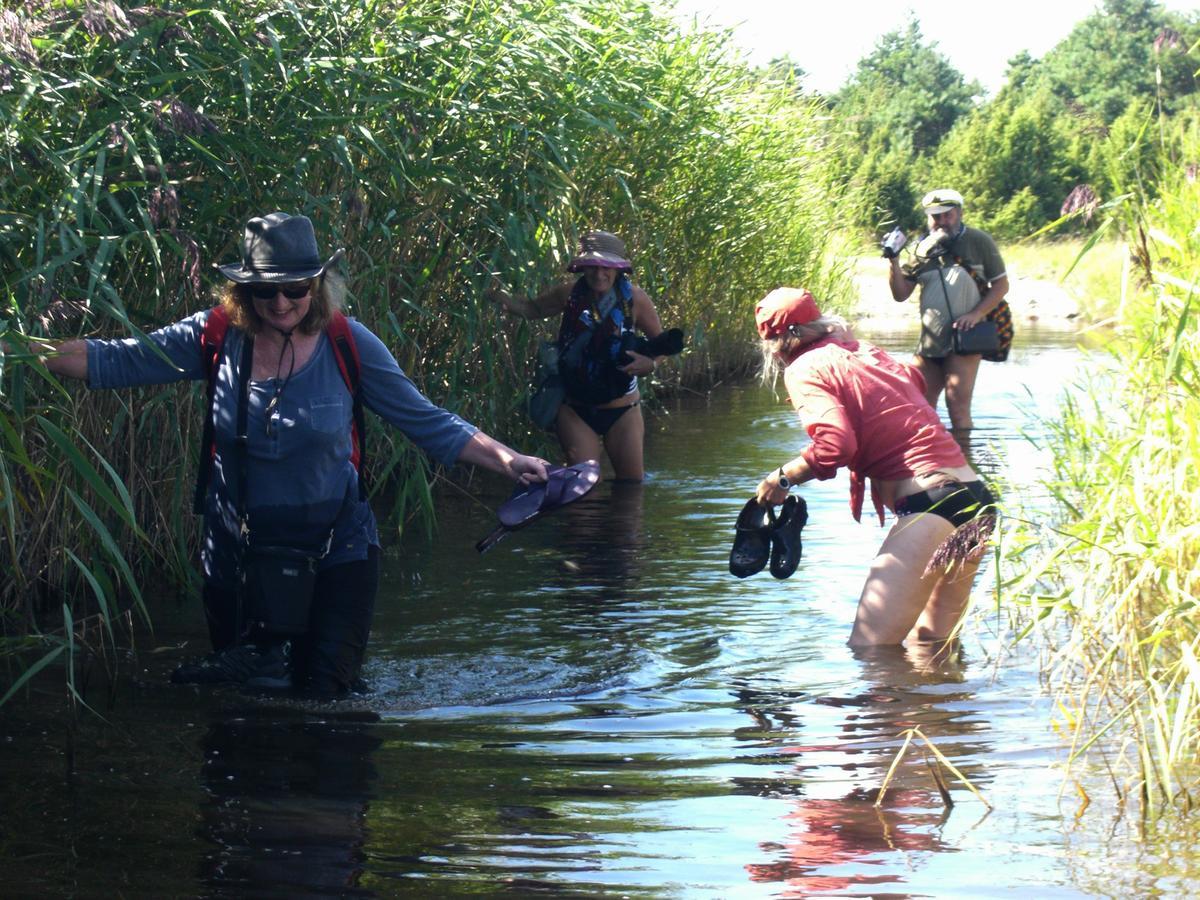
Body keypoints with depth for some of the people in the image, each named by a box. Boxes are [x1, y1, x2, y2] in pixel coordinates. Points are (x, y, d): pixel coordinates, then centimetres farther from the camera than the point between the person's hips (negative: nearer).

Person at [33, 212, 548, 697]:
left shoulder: (346, 344, -11)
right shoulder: (217, 337, -9)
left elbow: (428, 424, -7)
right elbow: (112, 362, -7)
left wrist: (507, 461, -17)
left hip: (334, 550, -2)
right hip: (237, 550, 2)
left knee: (326, 694, -1)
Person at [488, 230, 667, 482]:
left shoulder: (634, 298, -12)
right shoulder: (570, 293, -9)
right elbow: (532, 309, 8)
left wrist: (651, 362, -20)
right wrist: (502, 298, -11)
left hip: (622, 410, 0)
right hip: (575, 409, 0)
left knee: (632, 482, 7)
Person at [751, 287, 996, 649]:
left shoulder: (805, 369, -1)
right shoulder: (865, 351, 22)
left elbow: (836, 446, -15)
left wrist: (782, 477, -1)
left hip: (928, 506, -9)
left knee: (867, 651, -12)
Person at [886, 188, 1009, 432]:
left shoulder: (979, 242, 0)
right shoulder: (922, 248, 9)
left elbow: (1001, 285, 2)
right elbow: (901, 294, 7)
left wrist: (976, 314, -12)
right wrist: (894, 262, -8)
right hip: (929, 341, 5)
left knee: (958, 405, -14)